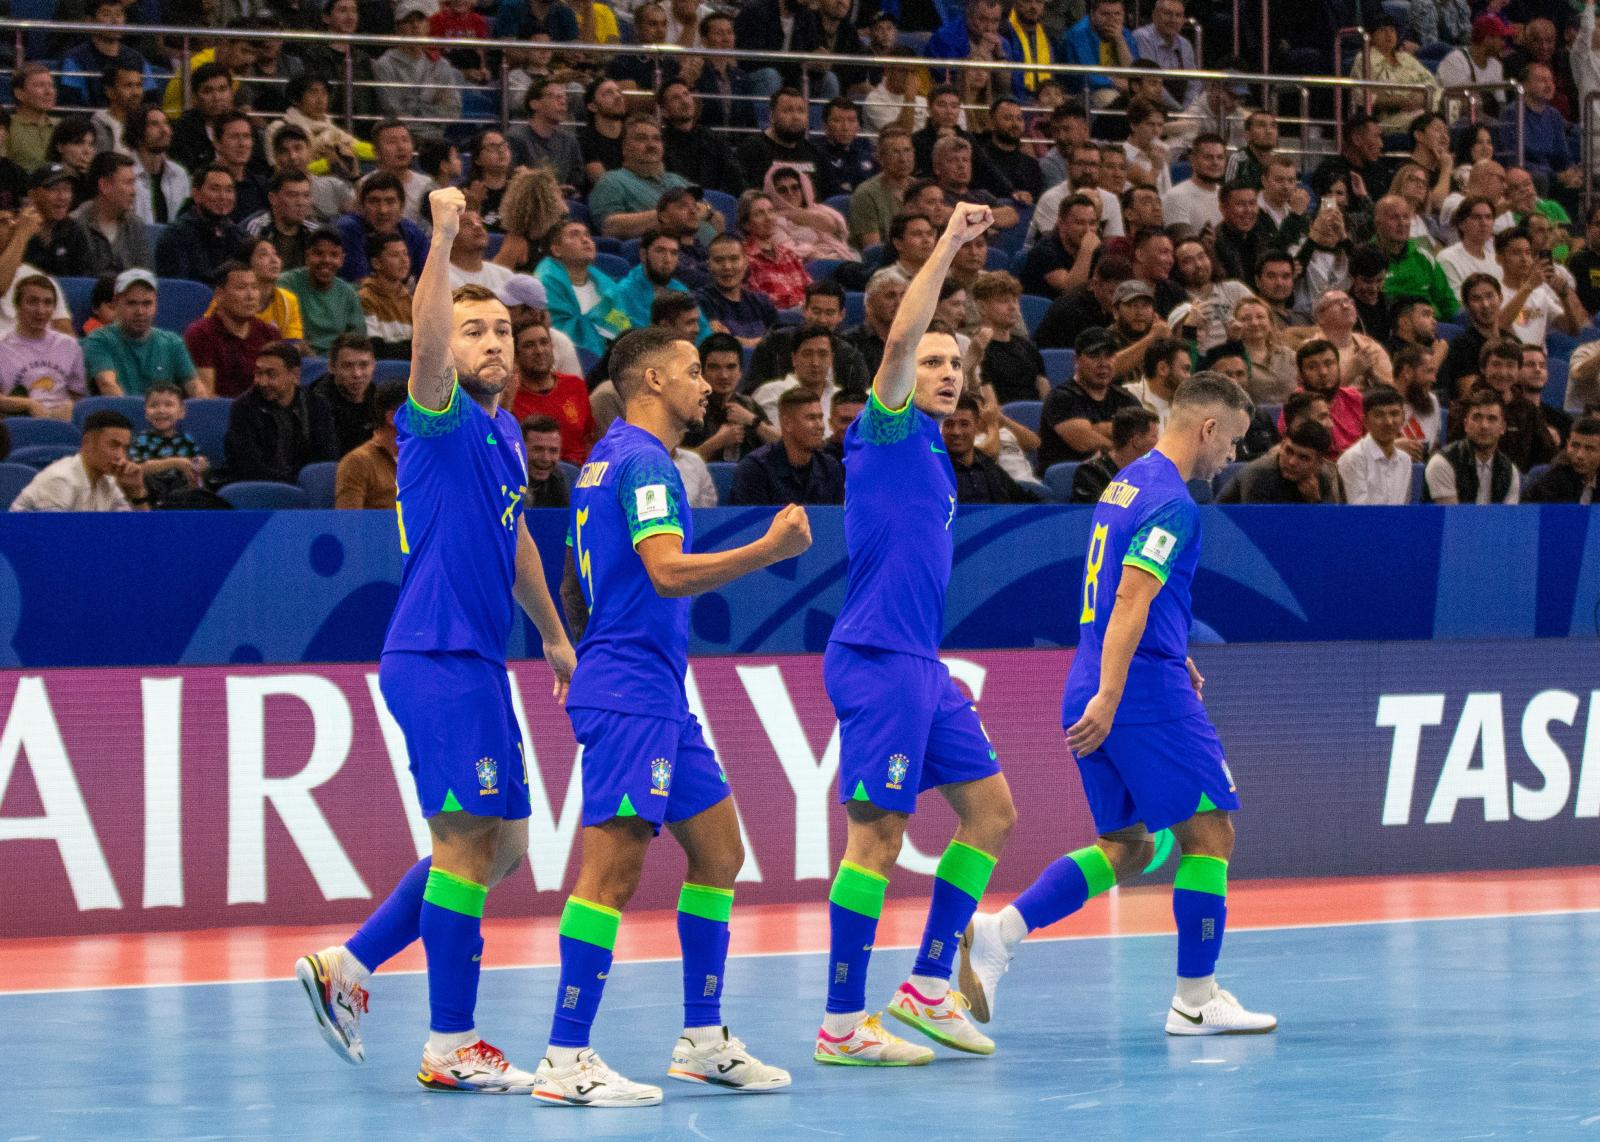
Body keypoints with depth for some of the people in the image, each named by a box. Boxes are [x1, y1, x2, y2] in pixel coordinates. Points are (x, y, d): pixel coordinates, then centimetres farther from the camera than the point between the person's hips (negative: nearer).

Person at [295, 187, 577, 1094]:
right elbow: (428, 341, -29)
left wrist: (553, 634, 36)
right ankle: (451, 1047, -4)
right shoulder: (440, 418, -8)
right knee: (468, 842, -8)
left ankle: (348, 967, 17)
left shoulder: (505, 433, 17)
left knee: (500, 845, 13)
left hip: (477, 662, 9)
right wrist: (444, 238, -38)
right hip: (436, 656, -9)